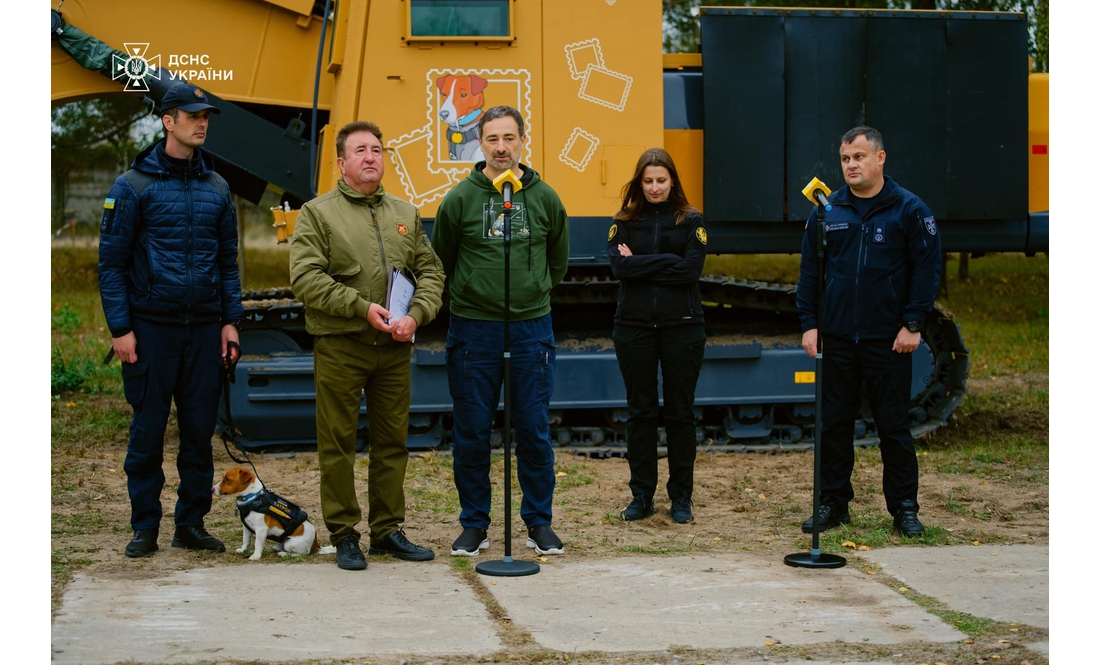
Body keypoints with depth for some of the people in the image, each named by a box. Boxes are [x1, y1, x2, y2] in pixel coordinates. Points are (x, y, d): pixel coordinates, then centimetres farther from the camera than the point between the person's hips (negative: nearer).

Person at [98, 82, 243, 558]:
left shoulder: (217, 189, 10)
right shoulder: (134, 186, -3)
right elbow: (111, 262, -4)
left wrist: (230, 321, 6)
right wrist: (120, 328, -9)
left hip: (204, 329, 4)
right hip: (152, 328, -4)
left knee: (200, 429, 6)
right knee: (148, 429, 2)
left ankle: (191, 523, 16)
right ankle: (145, 527, 11)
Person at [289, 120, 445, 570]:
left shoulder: (406, 214, 15)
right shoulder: (318, 213, 0)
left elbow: (431, 271, 12)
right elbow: (305, 277, -10)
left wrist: (416, 314, -7)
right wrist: (362, 307, -16)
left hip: (394, 348, 4)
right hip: (339, 347, -4)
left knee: (393, 442, 9)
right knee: (338, 444, 0)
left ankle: (387, 530, 20)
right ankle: (344, 536, 9)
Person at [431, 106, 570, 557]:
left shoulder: (545, 198, 4)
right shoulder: (460, 199, -2)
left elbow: (558, 260, 19)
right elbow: (441, 261, 10)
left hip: (532, 328, 1)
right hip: (473, 329, -1)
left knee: (534, 429, 4)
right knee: (471, 431, 3)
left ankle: (539, 522, 15)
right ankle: (474, 525, 15)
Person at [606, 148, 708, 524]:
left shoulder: (691, 221, 3)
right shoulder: (625, 222, 6)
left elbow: (691, 269, -11)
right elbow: (619, 267, -9)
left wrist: (641, 263, -10)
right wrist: (667, 262, -14)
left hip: (681, 326, -1)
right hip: (634, 326, 1)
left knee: (680, 412, 4)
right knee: (640, 412, 6)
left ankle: (681, 498, 12)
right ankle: (641, 496, 13)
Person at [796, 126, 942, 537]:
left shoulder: (909, 209, -1)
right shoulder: (827, 212, 7)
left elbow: (926, 270, -3)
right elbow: (809, 271, 8)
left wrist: (912, 324, -9)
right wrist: (809, 324, 1)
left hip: (889, 340, -3)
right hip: (836, 339, 3)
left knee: (894, 425, 3)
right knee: (833, 424, 7)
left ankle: (904, 507, 11)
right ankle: (833, 503, 17)